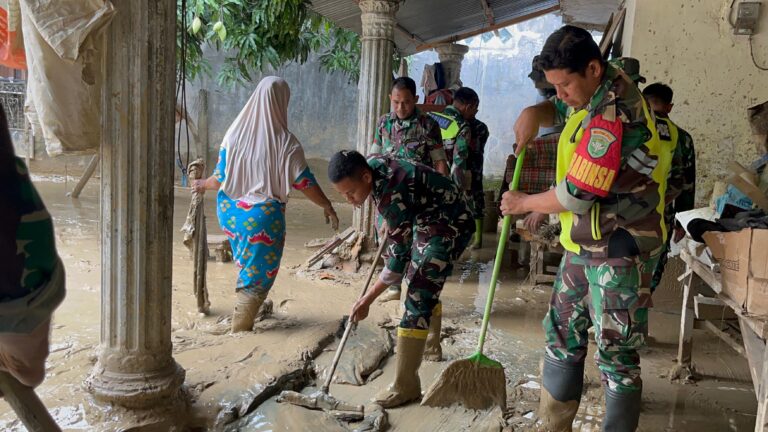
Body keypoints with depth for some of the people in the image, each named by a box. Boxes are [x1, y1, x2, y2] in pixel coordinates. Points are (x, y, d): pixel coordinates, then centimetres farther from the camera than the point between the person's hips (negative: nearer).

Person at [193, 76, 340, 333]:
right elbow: (305, 184, -9)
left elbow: (220, 178, -1)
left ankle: (242, 318, 41)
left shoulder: (235, 133, -5)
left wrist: (203, 185, 20)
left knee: (247, 267, 27)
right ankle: (239, 330, 16)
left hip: (231, 213, 5)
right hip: (263, 218, -5)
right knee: (258, 276, 10)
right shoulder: (286, 143, -15)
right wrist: (328, 207, 5)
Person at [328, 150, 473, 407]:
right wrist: (390, 225, 22)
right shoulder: (371, 163, -9)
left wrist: (367, 300, -23)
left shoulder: (392, 195, -34)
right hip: (426, 219, 10)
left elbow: (400, 255, -28)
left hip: (450, 225, -10)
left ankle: (406, 386, -9)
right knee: (424, 286, 23)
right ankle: (431, 344, 45)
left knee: (418, 297, -13)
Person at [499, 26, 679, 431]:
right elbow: (558, 109, 26)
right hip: (583, 245, 10)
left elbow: (576, 196, -24)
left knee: (616, 354, -1)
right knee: (561, 334, 16)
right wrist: (534, 113, 1)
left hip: (619, 251, -10)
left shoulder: (614, 114, -25)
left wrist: (523, 203, -6)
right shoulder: (596, 92, 5)